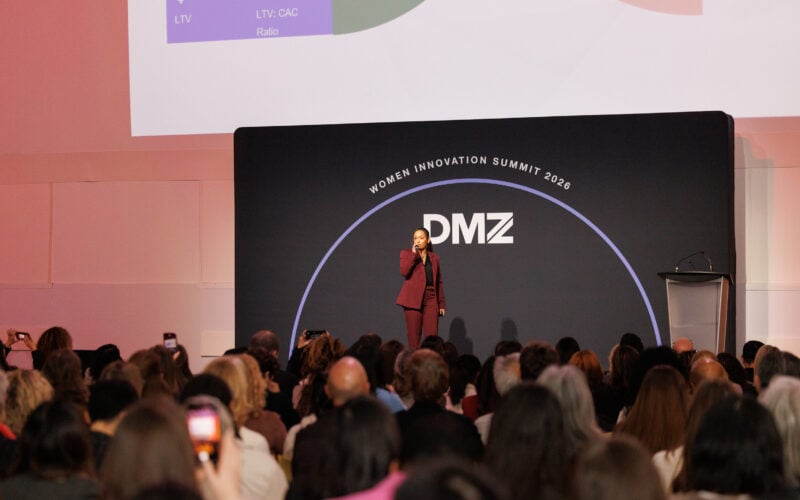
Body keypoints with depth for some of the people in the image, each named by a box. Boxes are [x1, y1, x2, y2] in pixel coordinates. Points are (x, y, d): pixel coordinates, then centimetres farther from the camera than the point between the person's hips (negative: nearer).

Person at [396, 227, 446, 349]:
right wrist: (414, 254, -11)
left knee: (432, 337, -6)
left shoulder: (434, 258, 15)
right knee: (414, 337, -4)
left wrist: (441, 303, 10)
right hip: (413, 299, -2)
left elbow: (439, 282, 15)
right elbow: (404, 271, -11)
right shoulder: (406, 253, 7)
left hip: (431, 299, 2)